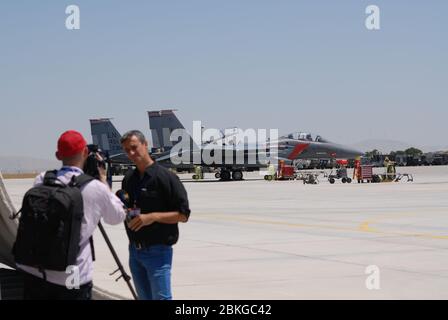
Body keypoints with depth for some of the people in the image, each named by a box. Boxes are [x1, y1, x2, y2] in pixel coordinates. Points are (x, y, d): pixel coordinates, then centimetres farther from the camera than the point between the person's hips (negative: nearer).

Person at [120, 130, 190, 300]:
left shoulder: (166, 177, -11)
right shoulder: (128, 179, 10)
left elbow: (183, 214, -12)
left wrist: (153, 216, -24)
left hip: (157, 251, -7)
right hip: (134, 250, 7)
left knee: (161, 297, -7)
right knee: (145, 297, 13)